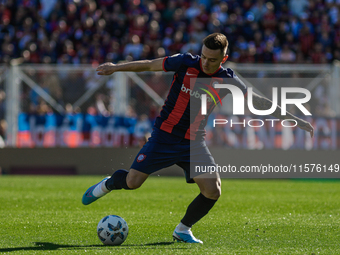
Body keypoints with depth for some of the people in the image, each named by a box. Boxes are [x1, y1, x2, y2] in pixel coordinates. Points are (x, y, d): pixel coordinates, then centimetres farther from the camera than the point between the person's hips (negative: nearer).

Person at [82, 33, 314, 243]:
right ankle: (107, 185, 28)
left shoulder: (227, 80, -7)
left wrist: (293, 119, -2)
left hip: (194, 142, 2)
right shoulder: (185, 63, -12)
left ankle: (183, 230, 11)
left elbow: (258, 101, 0)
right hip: (165, 136, -2)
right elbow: (150, 65, 0)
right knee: (132, 181, -8)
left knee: (213, 191, -12)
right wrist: (116, 68, 3)